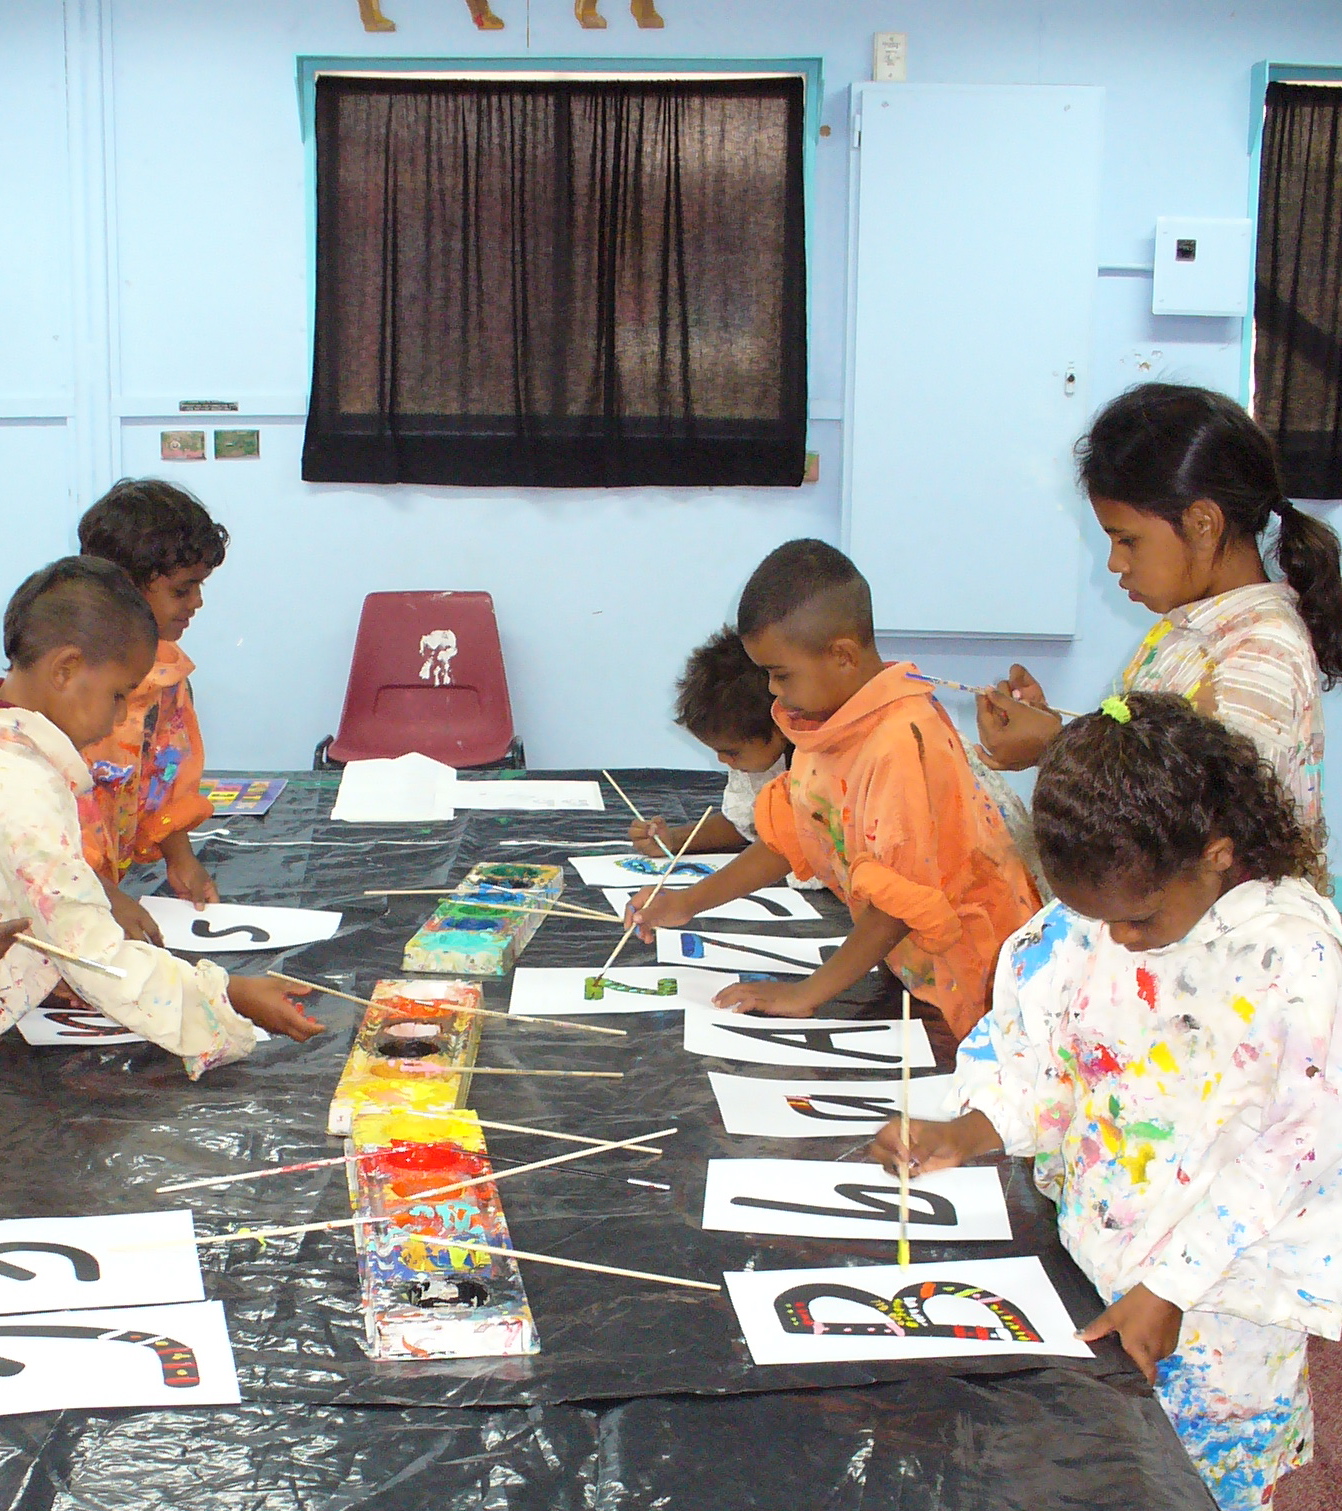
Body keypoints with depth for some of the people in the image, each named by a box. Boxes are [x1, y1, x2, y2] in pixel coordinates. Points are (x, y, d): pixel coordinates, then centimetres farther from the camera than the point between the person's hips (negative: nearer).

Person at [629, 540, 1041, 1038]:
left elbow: (901, 900, -25)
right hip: (912, 962, 8)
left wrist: (808, 993, -18)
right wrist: (688, 903, 6)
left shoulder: (903, 741, -26)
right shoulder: (828, 727, 3)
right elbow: (787, 838, 13)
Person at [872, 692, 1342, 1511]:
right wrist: (965, 1135, -13)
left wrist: (1170, 1287, -17)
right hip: (1085, 1257, 4)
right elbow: (1036, 1053, 6)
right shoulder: (1085, 920, -6)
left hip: (1220, 1286, -4)